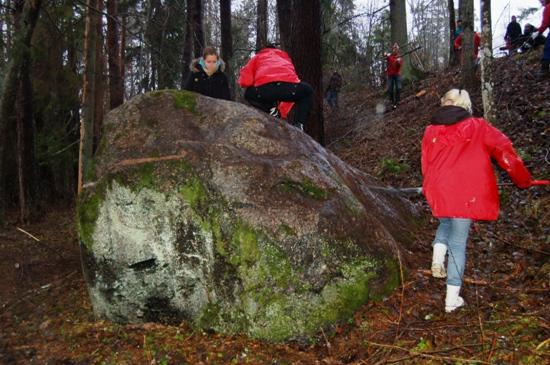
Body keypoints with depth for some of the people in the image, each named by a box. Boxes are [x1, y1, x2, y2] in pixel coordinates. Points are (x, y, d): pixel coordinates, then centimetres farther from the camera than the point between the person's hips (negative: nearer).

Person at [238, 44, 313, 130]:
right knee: (307, 91, 34)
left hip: (264, 89, -1)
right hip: (289, 86, 1)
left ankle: (270, 109, 8)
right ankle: (298, 124, 14)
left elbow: (244, 81, 17)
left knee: (249, 94, 35)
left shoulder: (258, 56, 33)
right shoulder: (286, 58, 41)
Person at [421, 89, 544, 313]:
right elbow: (504, 150, 2)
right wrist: (523, 180, 12)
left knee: (446, 223, 31)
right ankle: (452, 297, 6)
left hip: (438, 193, 3)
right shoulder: (478, 127, 4)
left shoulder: (431, 132, 11)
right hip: (466, 195, -2)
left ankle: (438, 254, 3)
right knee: (458, 242, 4)